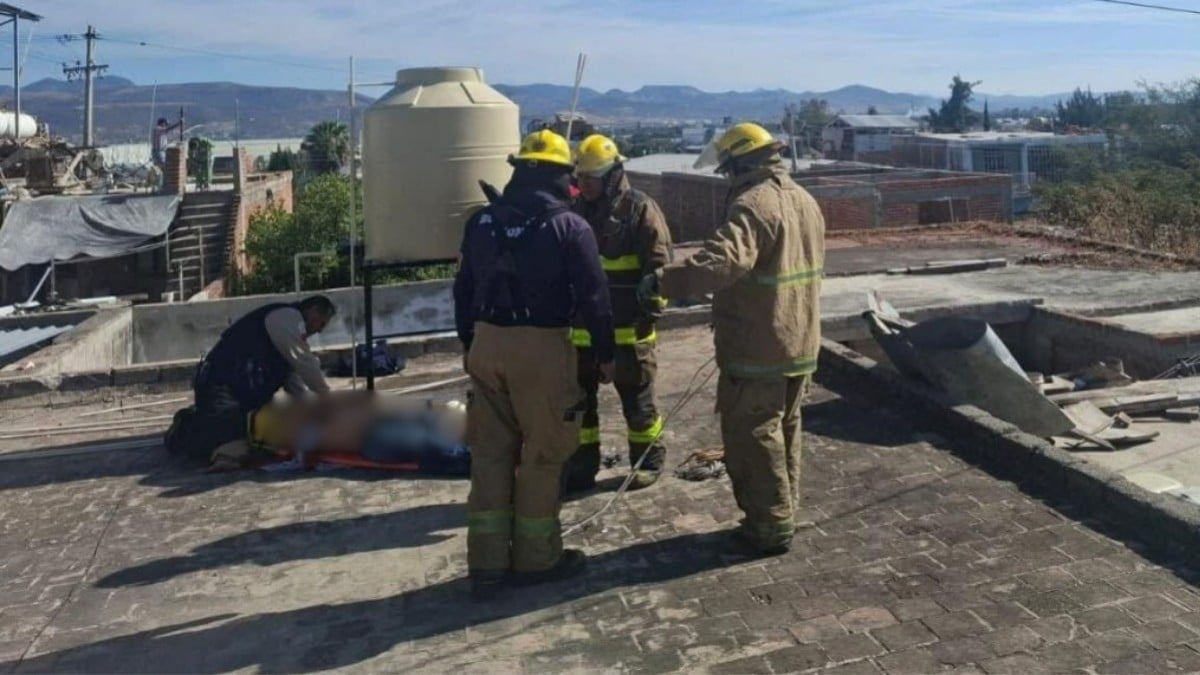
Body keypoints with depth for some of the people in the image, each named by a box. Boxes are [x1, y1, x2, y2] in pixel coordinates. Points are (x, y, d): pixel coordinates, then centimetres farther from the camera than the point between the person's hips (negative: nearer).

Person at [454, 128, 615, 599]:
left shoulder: (482, 221, 9)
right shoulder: (569, 227, -7)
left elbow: (463, 290, 14)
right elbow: (593, 298, -7)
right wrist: (605, 354, 4)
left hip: (487, 345, 5)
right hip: (541, 348, -5)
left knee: (490, 453, 11)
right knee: (542, 455, 7)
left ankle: (486, 563, 17)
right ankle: (536, 558, 19)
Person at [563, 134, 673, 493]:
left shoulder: (640, 209, -8)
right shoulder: (577, 211, 10)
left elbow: (659, 267, -12)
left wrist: (648, 315, -17)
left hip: (627, 331, -6)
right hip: (581, 330, 6)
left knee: (637, 400, 8)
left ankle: (649, 461, 26)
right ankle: (582, 465, 26)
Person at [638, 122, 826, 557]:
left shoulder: (753, 204, -20)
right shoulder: (804, 200, 12)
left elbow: (723, 261, -36)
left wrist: (663, 282, -33)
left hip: (757, 350, -10)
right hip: (799, 343, 10)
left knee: (751, 437, 2)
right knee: (783, 429, 20)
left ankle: (769, 528, 11)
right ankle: (783, 514, 32)